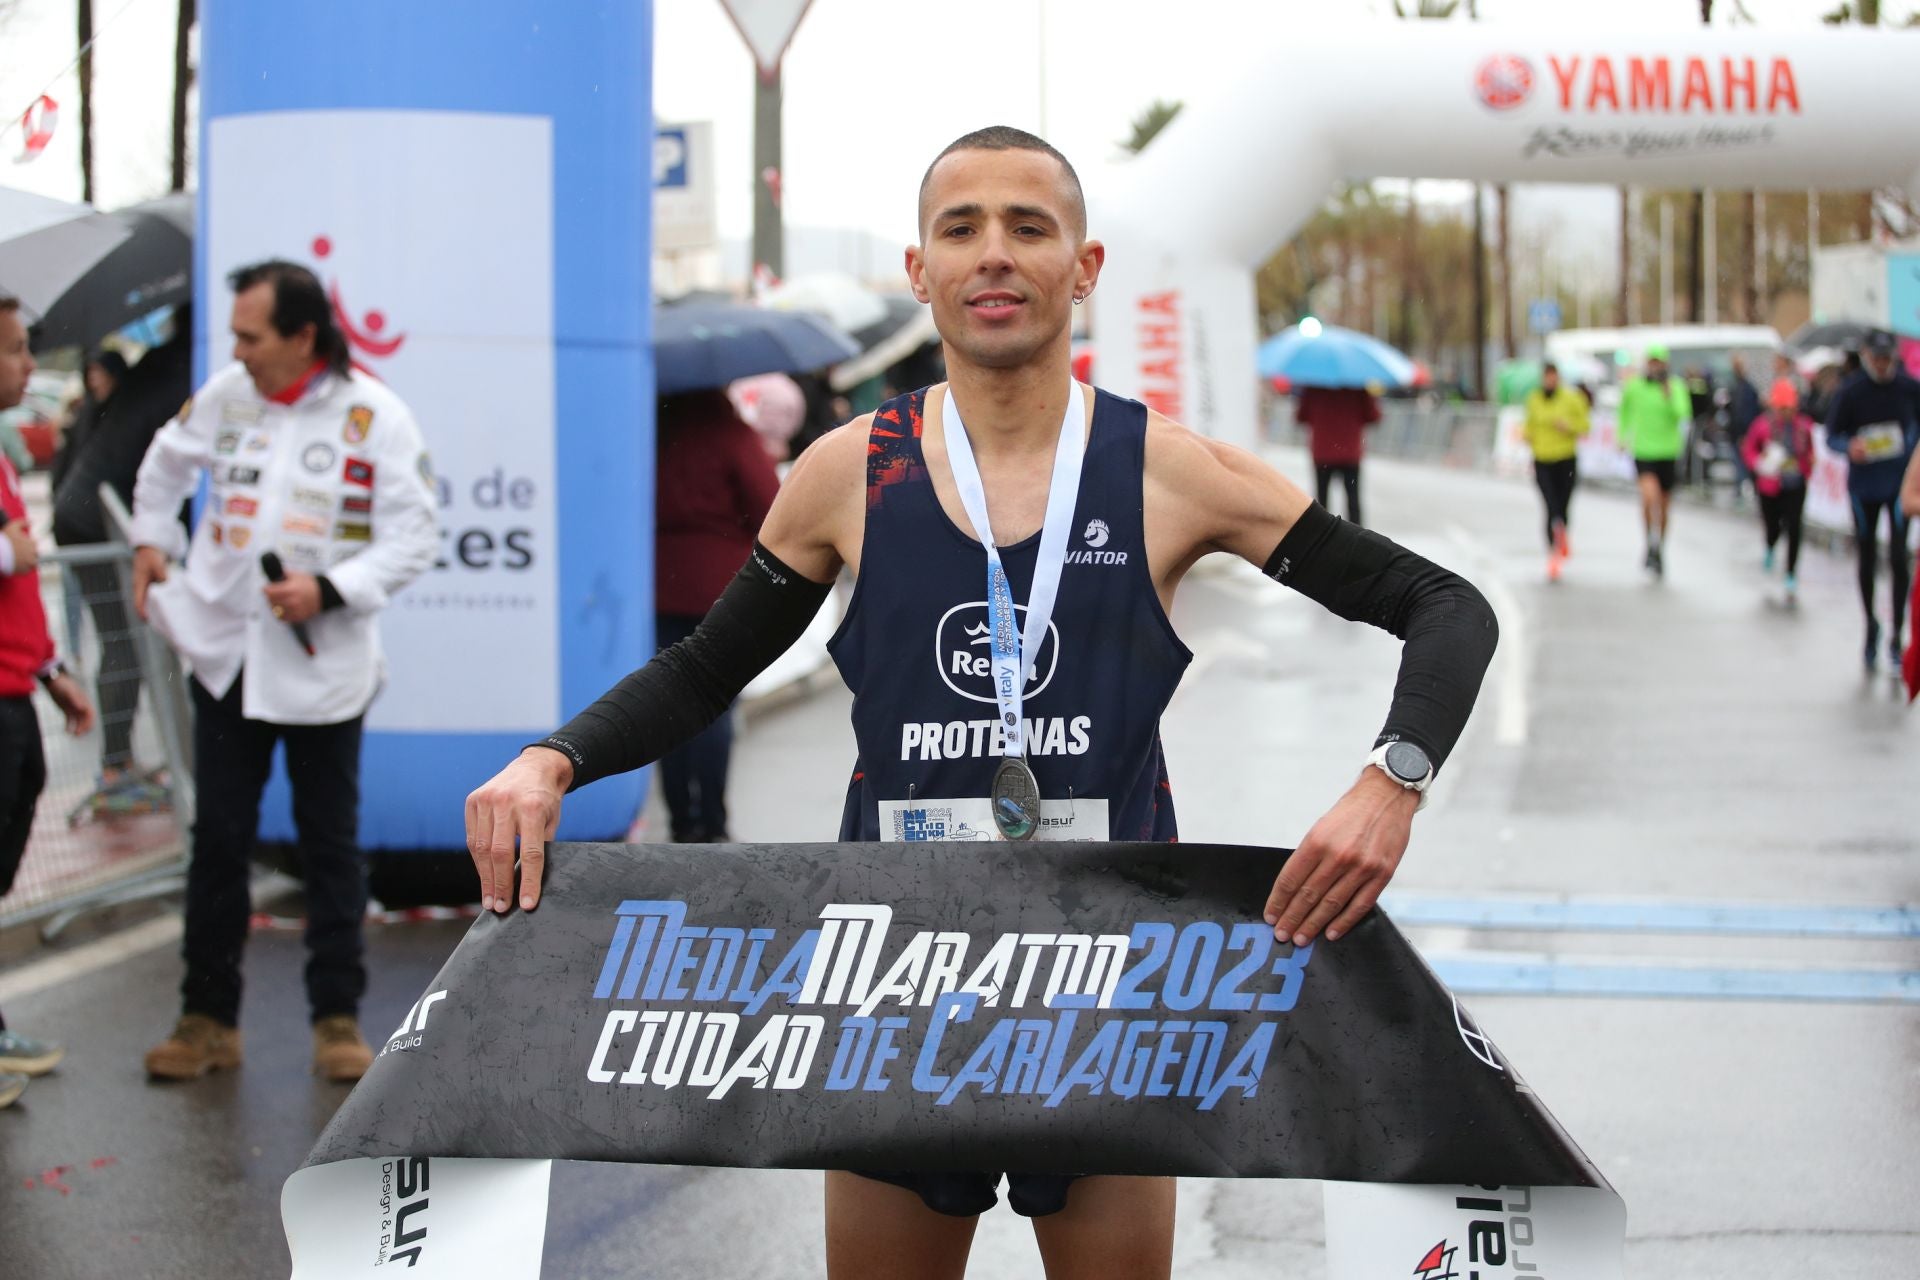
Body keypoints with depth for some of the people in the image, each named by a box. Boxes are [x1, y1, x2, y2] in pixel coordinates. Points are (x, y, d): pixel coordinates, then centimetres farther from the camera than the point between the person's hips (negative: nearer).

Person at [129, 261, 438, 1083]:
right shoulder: (224, 396, 1)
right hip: (225, 653, 3)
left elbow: (413, 537, -9)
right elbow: (166, 465, 21)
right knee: (218, 840, 6)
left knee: (331, 845, 7)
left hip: (323, 664, -3)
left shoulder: (373, 416, -10)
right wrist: (150, 540, 13)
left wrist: (328, 591, -20)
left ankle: (337, 1018, 17)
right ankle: (208, 1019, 16)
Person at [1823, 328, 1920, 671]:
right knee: (1866, 558, 10)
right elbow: (1831, 437, -3)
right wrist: (1850, 447, -23)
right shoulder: (1849, 392, -5)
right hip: (1864, 484, 1)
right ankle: (1870, 625, 32)